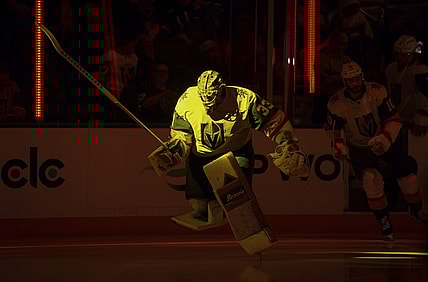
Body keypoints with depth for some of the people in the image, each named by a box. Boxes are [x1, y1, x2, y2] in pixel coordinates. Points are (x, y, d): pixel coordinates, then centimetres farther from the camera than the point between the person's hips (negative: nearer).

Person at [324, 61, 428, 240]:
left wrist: (384, 141, -34)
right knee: (371, 180, -25)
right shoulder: (337, 103, -18)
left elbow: (394, 119, -20)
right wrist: (338, 145, -18)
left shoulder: (377, 92, -22)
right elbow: (331, 127, 0)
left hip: (386, 142, 1)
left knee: (407, 178, 5)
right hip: (360, 148, -1)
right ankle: (384, 221, -6)